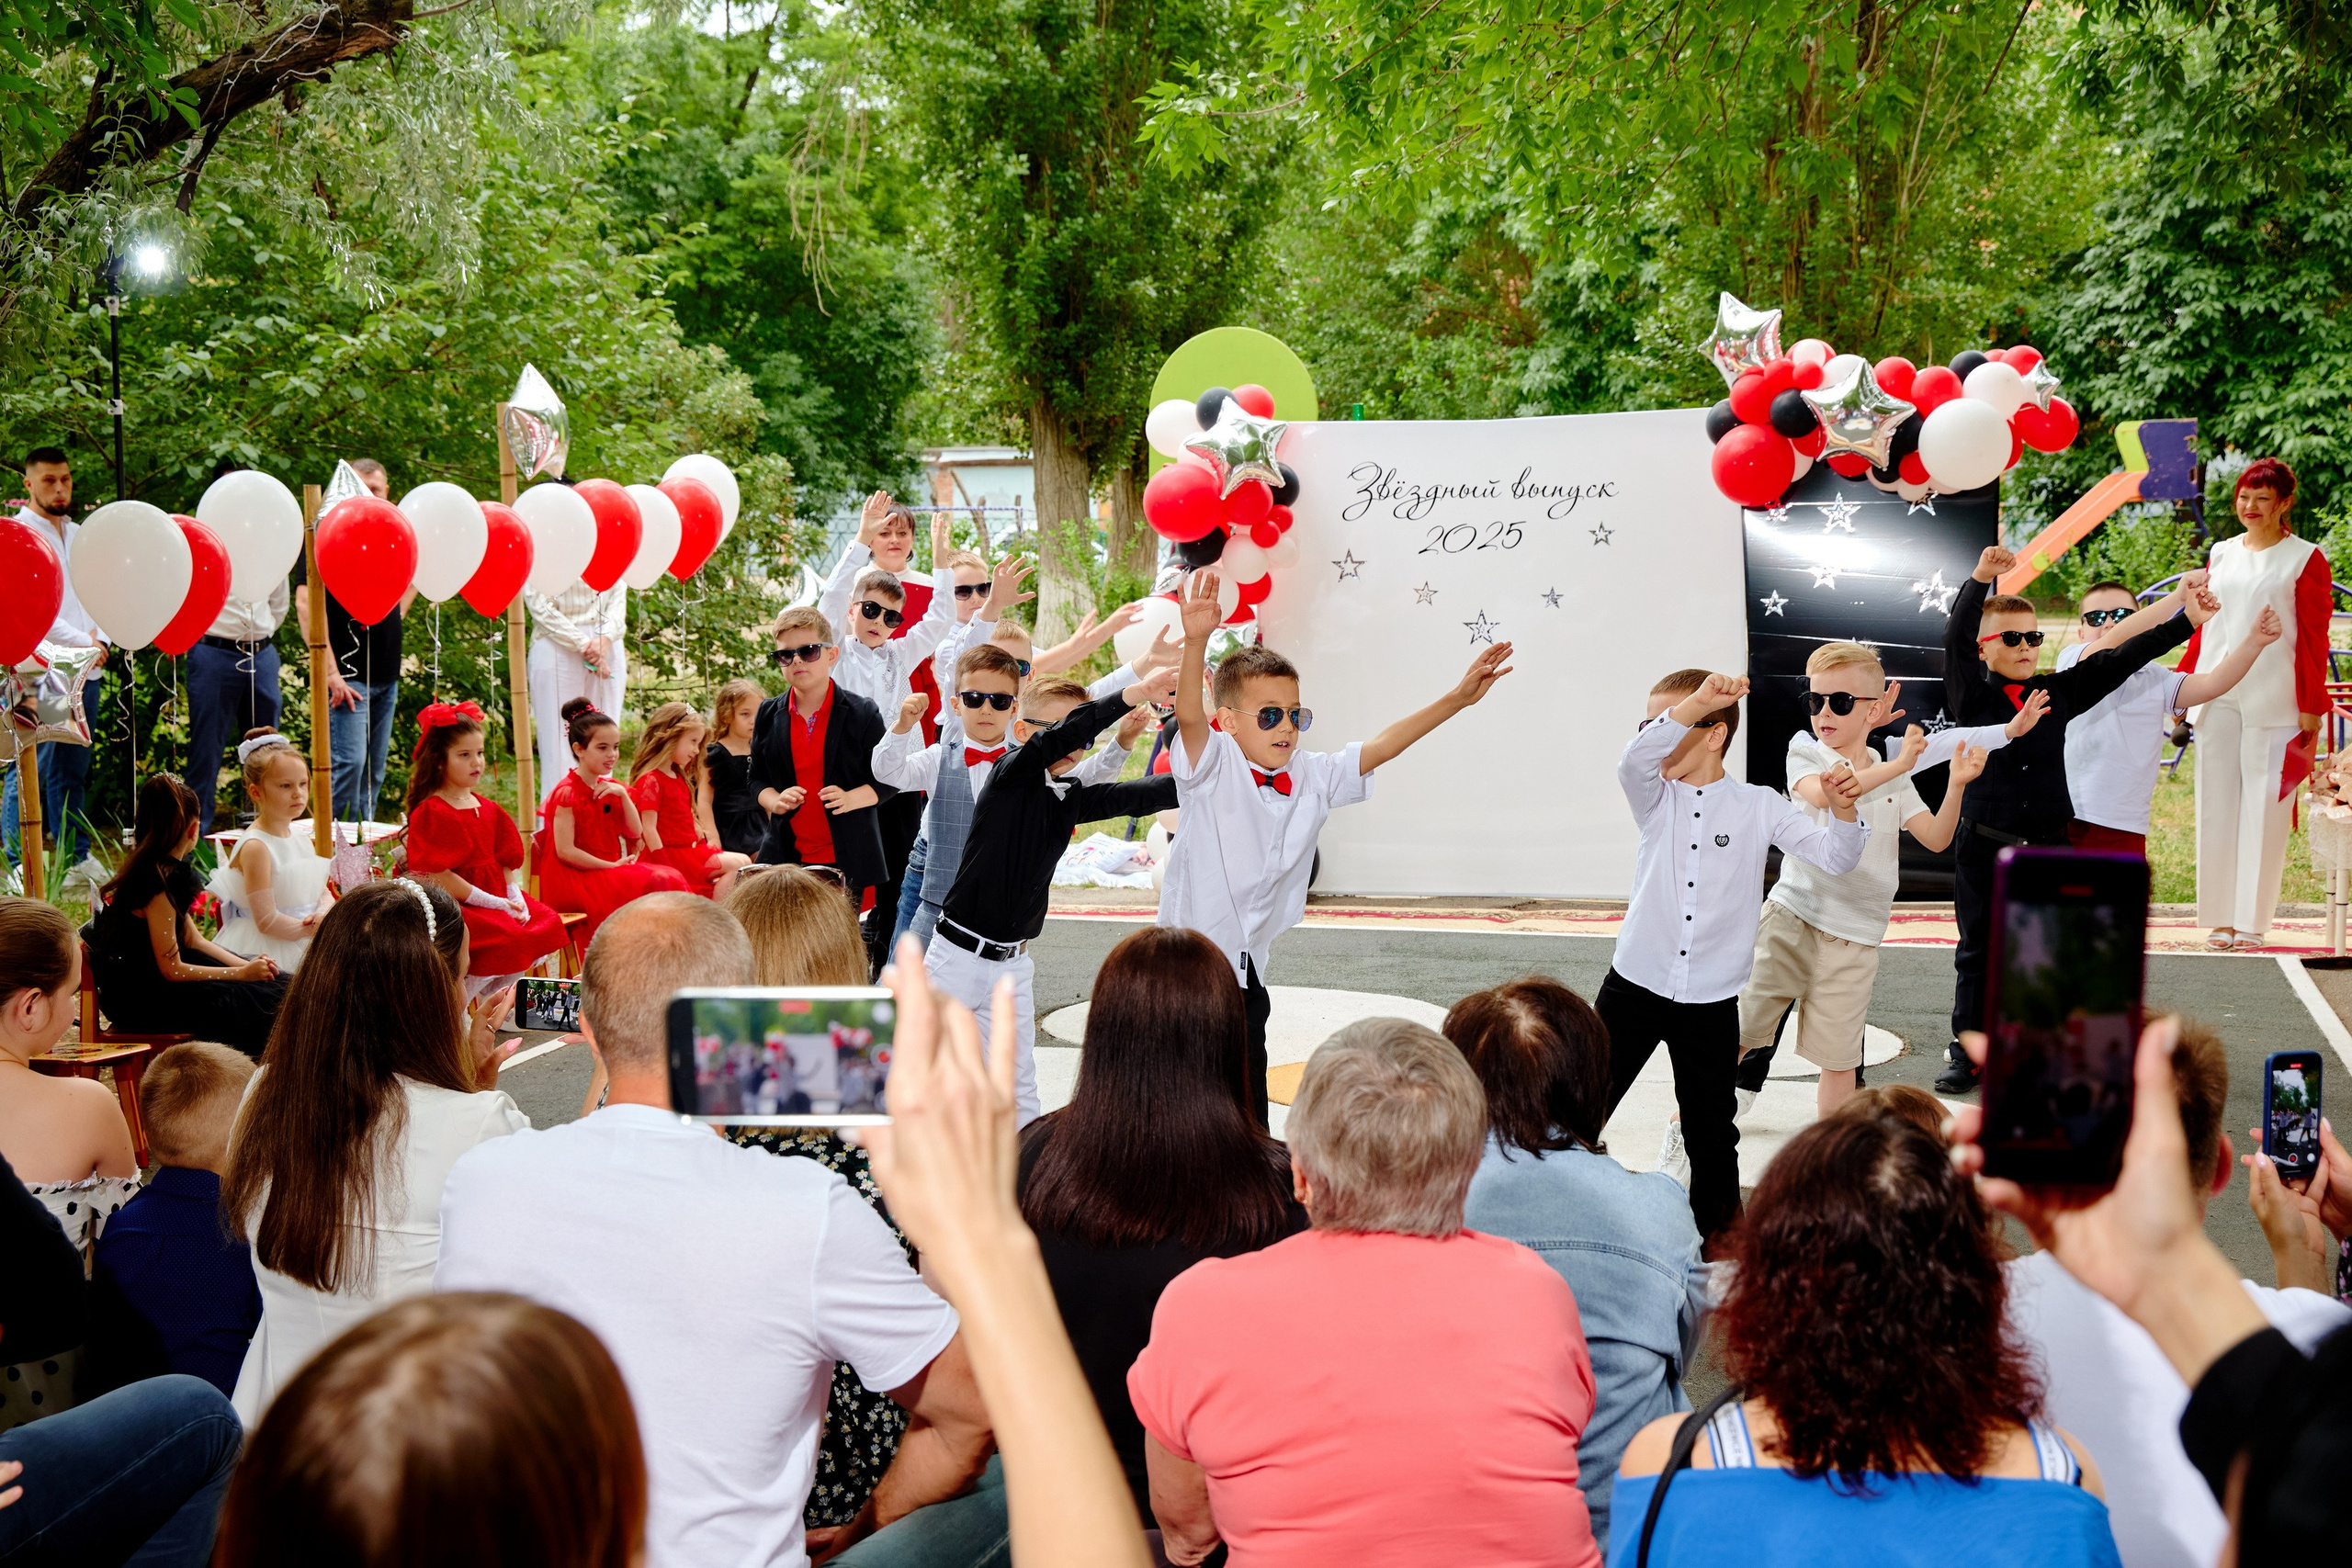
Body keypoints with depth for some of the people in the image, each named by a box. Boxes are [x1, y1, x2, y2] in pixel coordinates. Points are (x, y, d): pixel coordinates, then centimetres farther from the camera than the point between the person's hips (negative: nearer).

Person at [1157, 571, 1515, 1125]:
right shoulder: (1212, 766, -10)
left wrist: (1458, 698, 6)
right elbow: (1189, 715, -28)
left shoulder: (1311, 778, 7)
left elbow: (1379, 747, 11)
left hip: (1247, 972, 6)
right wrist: (1196, 641, -45)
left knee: (1249, 1114, 12)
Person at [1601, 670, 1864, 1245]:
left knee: (1712, 1132, 11)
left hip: (1712, 1002, 0)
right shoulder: (1655, 797, 1)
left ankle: (1719, 1234, 26)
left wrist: (1843, 811, -27)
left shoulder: (1759, 807, -1)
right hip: (1634, 986, 1)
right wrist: (1696, 701, -35)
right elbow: (1633, 760, -23)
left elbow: (1835, 858, -6)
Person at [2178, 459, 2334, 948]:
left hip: (2272, 701, -4)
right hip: (2216, 697, 4)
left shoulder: (2305, 559, 0)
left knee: (2263, 807, -2)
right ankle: (2219, 917, 12)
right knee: (2216, 803, 5)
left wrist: (2311, 706, -5)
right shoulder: (2221, 555, 13)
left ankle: (2251, 921, 5)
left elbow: (2314, 638, -2)